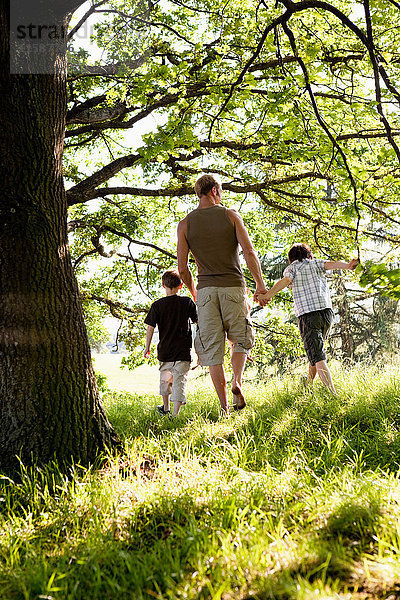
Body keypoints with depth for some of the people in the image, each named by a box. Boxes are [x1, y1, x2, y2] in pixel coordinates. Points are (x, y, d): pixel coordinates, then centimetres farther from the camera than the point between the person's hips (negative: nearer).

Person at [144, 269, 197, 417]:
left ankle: (165, 407, 36)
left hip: (164, 350, 2)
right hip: (183, 350, -2)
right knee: (179, 380, -2)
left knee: (165, 377, 22)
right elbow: (197, 321, 5)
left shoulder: (157, 305, -3)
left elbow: (150, 328, -3)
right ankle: (175, 412, -10)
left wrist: (147, 347, 7)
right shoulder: (187, 302, -4)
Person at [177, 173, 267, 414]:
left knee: (212, 349, 4)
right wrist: (260, 284, 2)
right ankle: (237, 381, -7)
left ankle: (224, 407, 2)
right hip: (234, 287, -1)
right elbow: (249, 252, -7)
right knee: (241, 341, 18)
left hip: (206, 290, 1)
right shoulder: (231, 215, 1)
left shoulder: (185, 224, 5)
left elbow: (182, 268, 2)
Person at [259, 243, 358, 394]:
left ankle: (333, 393, -22)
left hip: (307, 315, -4)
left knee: (318, 358, -10)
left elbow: (285, 280, -11)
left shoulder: (293, 267, 11)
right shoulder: (316, 263, 19)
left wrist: (267, 295, -25)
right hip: (326, 310, 5)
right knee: (315, 351, 25)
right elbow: (331, 264, -2)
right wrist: (348, 266, -21)